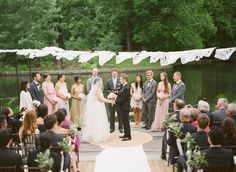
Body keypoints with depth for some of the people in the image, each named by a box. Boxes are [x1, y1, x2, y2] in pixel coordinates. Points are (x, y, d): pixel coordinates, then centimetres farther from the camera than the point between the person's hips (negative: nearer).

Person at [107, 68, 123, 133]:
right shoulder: (108, 81, 7)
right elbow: (107, 90, 7)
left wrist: (118, 91, -15)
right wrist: (111, 92, -11)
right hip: (111, 99, 1)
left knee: (120, 114, 6)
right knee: (111, 114, 6)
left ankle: (120, 127, 15)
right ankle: (112, 127, 15)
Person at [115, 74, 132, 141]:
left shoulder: (127, 88, -20)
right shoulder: (124, 87, 10)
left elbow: (123, 98, -22)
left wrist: (116, 102, -13)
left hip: (125, 107, -10)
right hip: (123, 107, 10)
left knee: (126, 121, -3)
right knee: (124, 121, 16)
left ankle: (128, 136, 5)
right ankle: (126, 134, 26)